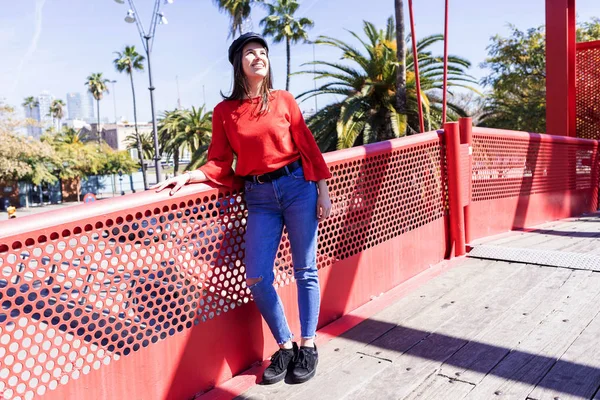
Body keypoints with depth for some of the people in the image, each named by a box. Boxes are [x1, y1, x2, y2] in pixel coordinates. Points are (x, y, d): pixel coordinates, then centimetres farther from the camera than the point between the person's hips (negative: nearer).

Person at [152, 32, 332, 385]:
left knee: (305, 270, 5)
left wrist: (323, 191, 1)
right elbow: (221, 164, 3)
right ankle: (285, 346, 16)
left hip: (298, 186, -1)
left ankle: (308, 346, 19)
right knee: (257, 278, -4)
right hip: (259, 197, 1)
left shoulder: (283, 100, 4)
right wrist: (188, 177, -14)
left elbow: (308, 146, 4)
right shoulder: (224, 111, 5)